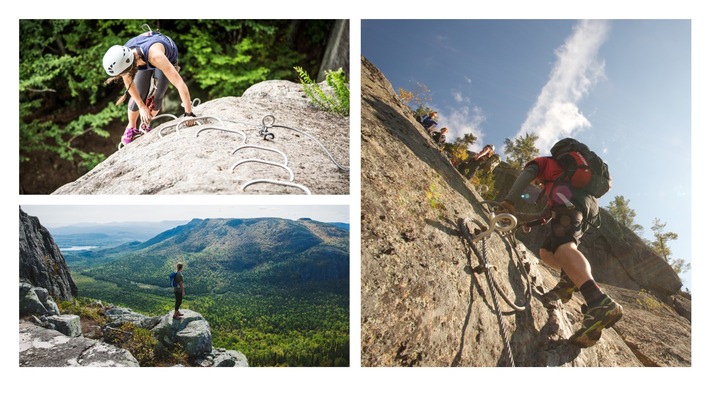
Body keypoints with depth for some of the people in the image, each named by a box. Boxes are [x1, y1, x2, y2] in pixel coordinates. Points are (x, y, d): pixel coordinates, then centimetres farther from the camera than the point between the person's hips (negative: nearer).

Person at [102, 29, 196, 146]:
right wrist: (142, 106, -9)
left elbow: (180, 84, -49)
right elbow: (128, 82, -14)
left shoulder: (155, 56, -50)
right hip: (144, 59, 2)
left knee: (157, 97, -9)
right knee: (138, 96, -8)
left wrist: (189, 113, -47)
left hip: (167, 58, -2)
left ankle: (146, 124, 22)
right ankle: (131, 128, 19)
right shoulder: (124, 56, -34)